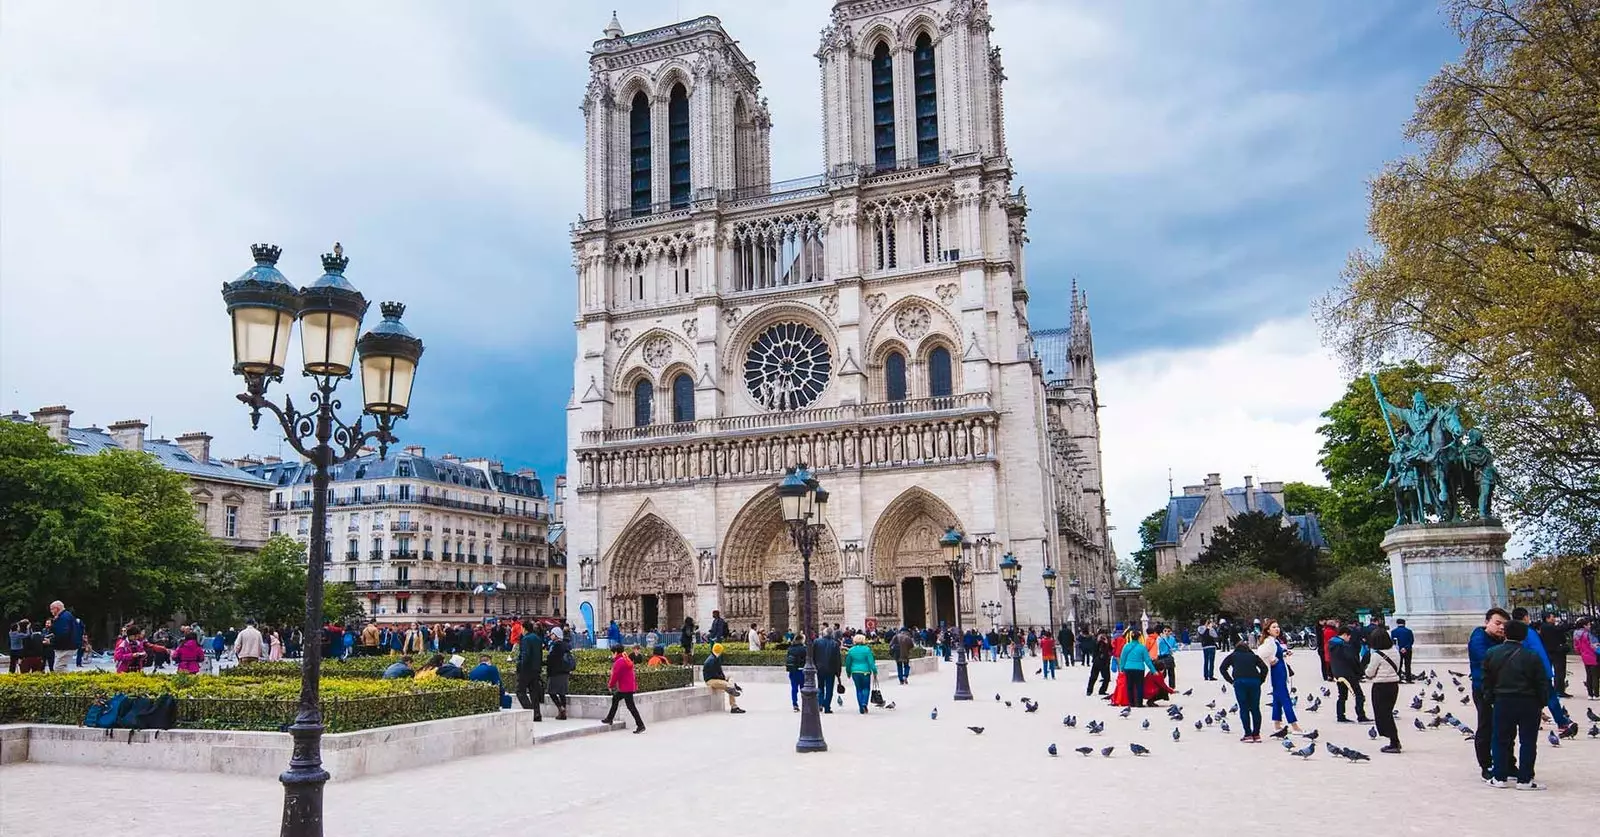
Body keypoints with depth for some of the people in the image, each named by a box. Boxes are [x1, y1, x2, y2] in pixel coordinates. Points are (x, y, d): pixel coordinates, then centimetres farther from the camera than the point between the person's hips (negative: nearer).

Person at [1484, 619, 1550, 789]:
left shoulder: (1491, 654, 0)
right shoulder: (1532, 657, -9)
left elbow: (1487, 680, 6)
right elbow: (1542, 684, -5)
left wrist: (1491, 697, 16)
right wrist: (1543, 702, 8)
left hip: (1502, 702, 2)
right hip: (1528, 704, -2)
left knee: (1501, 740, 10)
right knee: (1528, 741, 6)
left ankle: (1499, 777, 10)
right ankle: (1524, 779, 6)